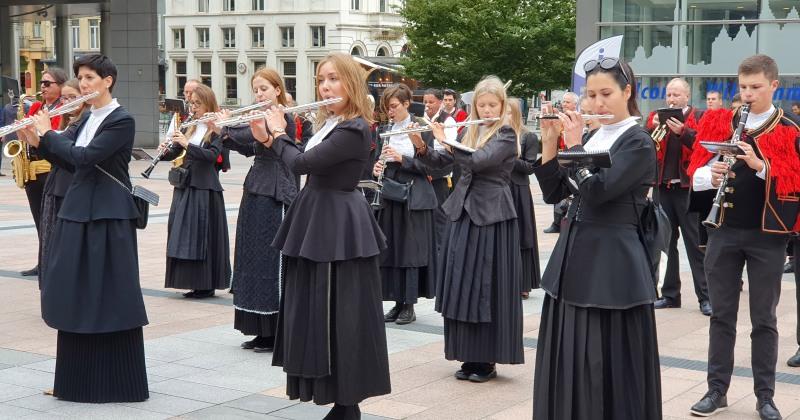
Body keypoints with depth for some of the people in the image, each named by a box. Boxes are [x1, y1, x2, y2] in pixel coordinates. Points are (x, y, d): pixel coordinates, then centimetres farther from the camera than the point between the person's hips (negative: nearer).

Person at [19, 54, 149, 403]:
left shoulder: (122, 121, -12)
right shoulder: (87, 119, 14)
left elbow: (84, 157, -21)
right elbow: (66, 154, 11)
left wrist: (47, 132, -11)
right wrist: (36, 140, -6)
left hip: (108, 216, -8)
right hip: (77, 211, 8)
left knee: (110, 295, -4)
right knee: (76, 295, 11)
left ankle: (118, 381, 4)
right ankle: (81, 377, 21)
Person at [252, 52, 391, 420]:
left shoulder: (354, 129, -18)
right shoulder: (328, 123, 13)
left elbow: (302, 163, -21)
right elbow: (306, 163, 15)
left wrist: (279, 133, -5)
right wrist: (268, 138, 5)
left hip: (339, 227, -10)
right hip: (319, 223, 10)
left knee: (340, 317, -5)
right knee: (318, 313, 12)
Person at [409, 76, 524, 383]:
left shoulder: (506, 136, -7)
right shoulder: (470, 132, 13)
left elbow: (478, 161, -22)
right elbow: (438, 162, 10)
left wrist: (445, 140, -15)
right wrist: (421, 146, -8)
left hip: (492, 216, -6)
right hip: (463, 213, 6)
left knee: (487, 286, -3)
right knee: (462, 283, 6)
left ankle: (488, 359, 6)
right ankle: (470, 356, 15)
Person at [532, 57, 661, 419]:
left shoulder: (638, 143, -9)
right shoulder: (590, 137, 14)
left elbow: (596, 190, -22)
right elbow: (553, 193, 9)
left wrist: (573, 143, -12)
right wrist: (550, 141, 0)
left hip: (612, 265, -7)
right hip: (573, 258, 8)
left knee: (608, 367, -2)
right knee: (567, 362, 12)